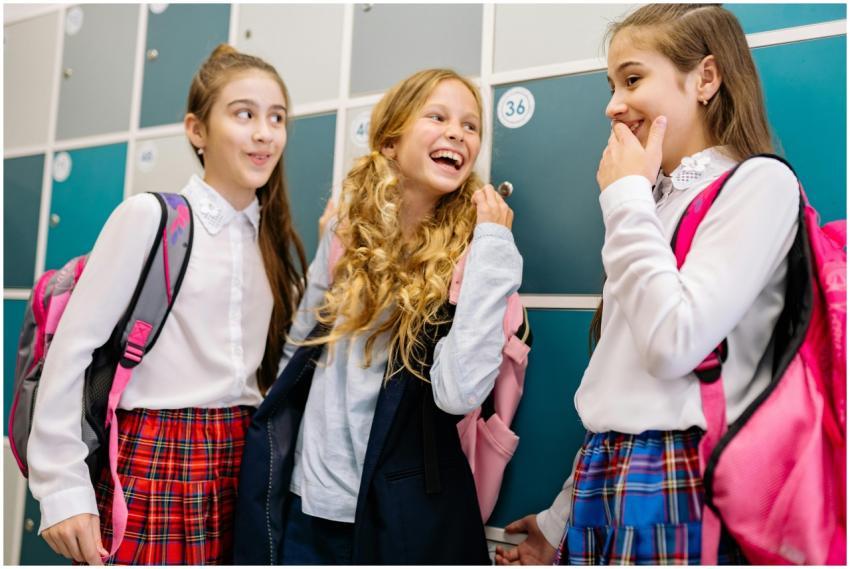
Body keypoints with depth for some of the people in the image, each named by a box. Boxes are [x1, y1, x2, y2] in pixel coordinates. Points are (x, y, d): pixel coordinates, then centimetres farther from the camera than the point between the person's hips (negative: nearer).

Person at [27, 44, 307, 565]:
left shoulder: (280, 243, 8)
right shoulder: (149, 216, -8)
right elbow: (72, 347, -9)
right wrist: (63, 486, -11)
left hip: (244, 465, 5)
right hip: (154, 463, -4)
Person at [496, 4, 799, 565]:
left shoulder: (760, 182, -8)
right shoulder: (654, 199, 14)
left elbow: (674, 345, -22)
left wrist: (626, 197, -11)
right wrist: (564, 516, 16)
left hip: (681, 491, -6)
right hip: (604, 485, 7)